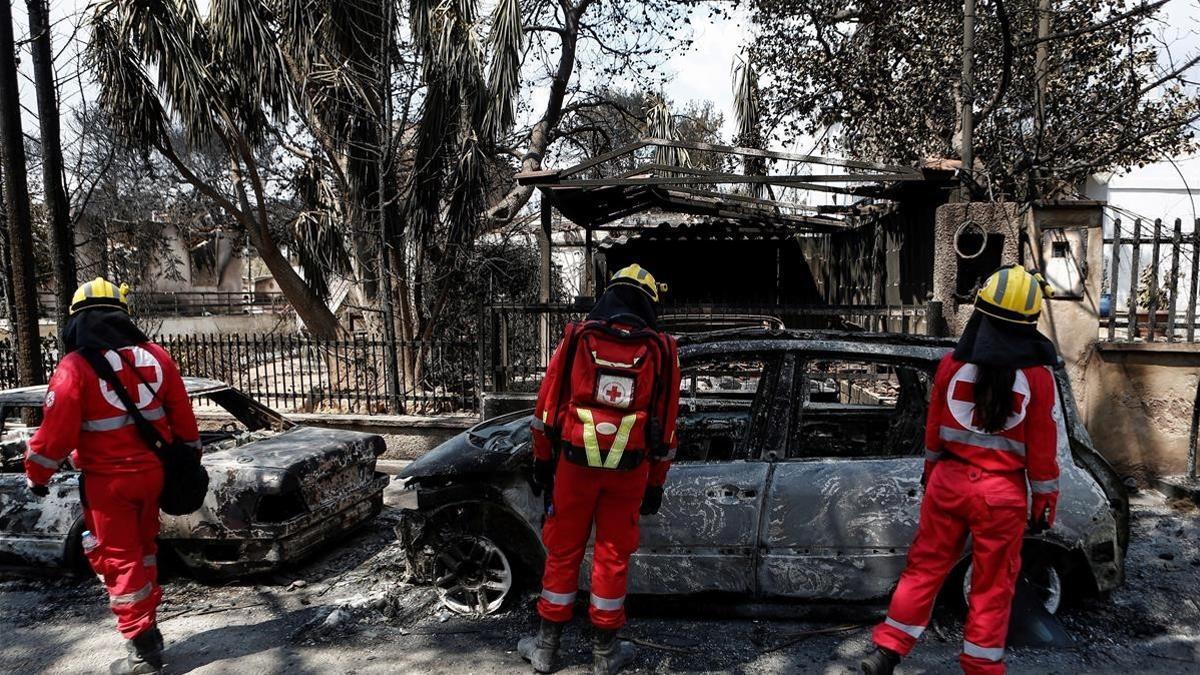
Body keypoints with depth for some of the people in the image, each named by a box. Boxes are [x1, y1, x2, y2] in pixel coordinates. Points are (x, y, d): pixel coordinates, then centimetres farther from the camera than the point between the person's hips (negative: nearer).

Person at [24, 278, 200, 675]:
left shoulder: (75, 367, -14)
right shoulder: (155, 356, 0)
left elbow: (56, 430, -13)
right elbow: (182, 416, 5)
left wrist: (37, 475, 3)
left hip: (107, 480, -5)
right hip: (151, 471, 5)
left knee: (118, 557, 6)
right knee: (142, 546, 22)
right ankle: (146, 625, 36)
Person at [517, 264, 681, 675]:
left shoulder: (577, 338, -2)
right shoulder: (660, 350, 1)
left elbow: (547, 404, 0)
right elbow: (666, 424, 3)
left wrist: (542, 460, 10)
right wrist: (656, 485, 11)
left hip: (576, 463, 0)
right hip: (629, 470, 0)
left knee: (563, 552, 12)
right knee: (613, 556, 11)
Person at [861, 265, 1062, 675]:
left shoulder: (953, 363, -3)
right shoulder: (1036, 374, -9)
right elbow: (1042, 446, -3)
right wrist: (1045, 501, 8)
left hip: (949, 482, 2)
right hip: (1002, 492, -2)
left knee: (926, 565, 12)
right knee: (993, 584, 11)